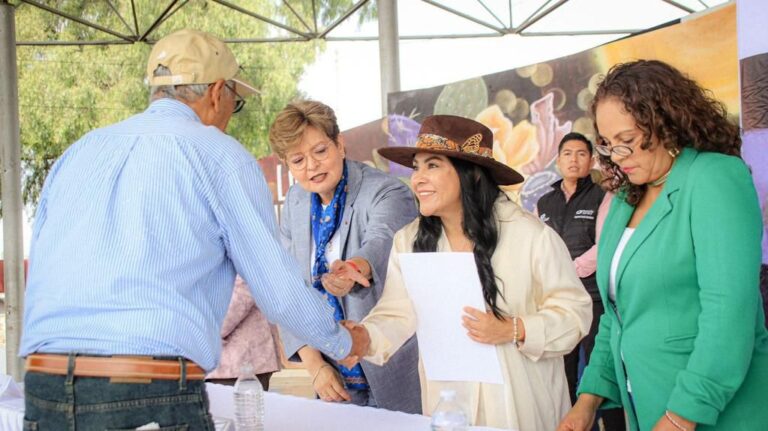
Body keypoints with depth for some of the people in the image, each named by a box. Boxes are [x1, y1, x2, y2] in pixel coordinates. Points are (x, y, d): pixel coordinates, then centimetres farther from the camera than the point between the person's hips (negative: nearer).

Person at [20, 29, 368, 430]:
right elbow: (281, 294, 3)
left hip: (42, 395, 6)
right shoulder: (219, 155, 1)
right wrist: (345, 343, 22)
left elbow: (39, 278, 19)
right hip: (153, 398, -5)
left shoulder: (77, 152, 17)